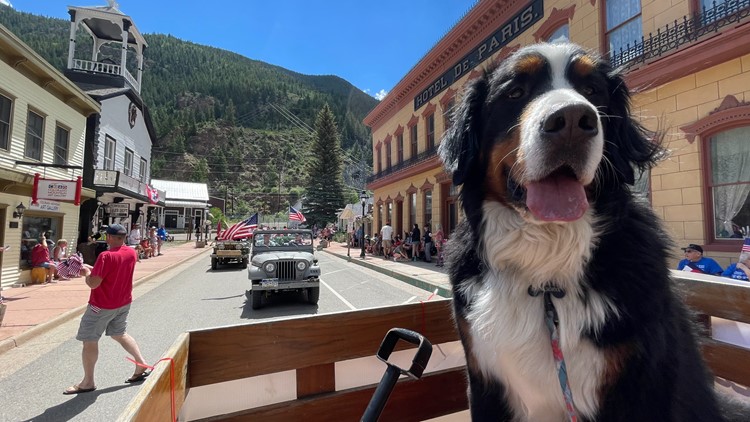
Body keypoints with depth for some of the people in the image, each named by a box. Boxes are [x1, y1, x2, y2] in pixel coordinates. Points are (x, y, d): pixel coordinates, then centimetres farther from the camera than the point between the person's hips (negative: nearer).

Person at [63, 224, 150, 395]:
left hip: (102, 306, -7)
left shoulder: (106, 256, -24)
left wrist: (87, 272, -4)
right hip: (124, 303, 7)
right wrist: (93, 269, 11)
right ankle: (142, 364, 21)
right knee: (120, 334, 22)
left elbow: (93, 283, -22)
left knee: (89, 341, 8)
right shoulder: (131, 253, -2)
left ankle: (88, 382, 20)